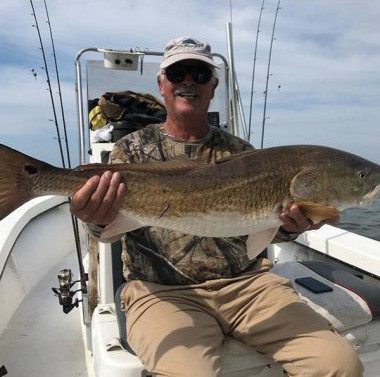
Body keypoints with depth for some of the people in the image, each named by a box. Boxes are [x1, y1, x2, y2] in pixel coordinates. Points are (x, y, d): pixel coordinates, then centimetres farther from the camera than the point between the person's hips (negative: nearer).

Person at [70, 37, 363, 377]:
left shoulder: (240, 152, 13)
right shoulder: (133, 148, 7)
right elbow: (113, 226, -4)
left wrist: (287, 225, -16)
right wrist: (100, 219, -29)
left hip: (247, 282, 3)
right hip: (162, 291, -2)